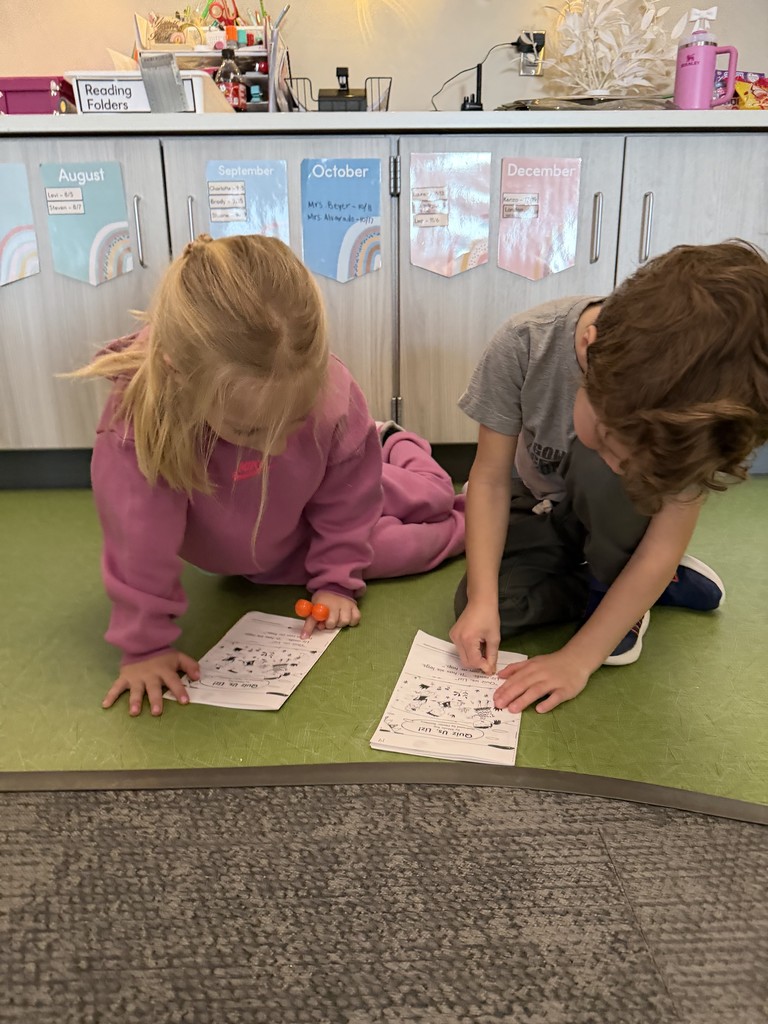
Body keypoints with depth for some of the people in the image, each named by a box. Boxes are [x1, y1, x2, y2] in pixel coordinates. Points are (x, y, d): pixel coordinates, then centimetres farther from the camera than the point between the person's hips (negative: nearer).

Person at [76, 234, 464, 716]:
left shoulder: (331, 388, -36)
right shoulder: (138, 419, -44)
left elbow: (346, 490, -18)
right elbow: (140, 548, -34)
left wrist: (337, 580, -15)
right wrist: (145, 645, -26)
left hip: (313, 520, 2)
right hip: (251, 556, -1)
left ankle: (396, 445, 49)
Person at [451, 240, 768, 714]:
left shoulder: (704, 398, -33)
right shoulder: (524, 346, -33)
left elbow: (664, 547, -27)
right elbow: (490, 479, -22)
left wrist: (578, 659, -30)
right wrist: (482, 600, -31)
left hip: (622, 525, -1)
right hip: (544, 511, 2)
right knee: (488, 608, -23)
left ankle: (616, 586, -7)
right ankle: (651, 585, -1)